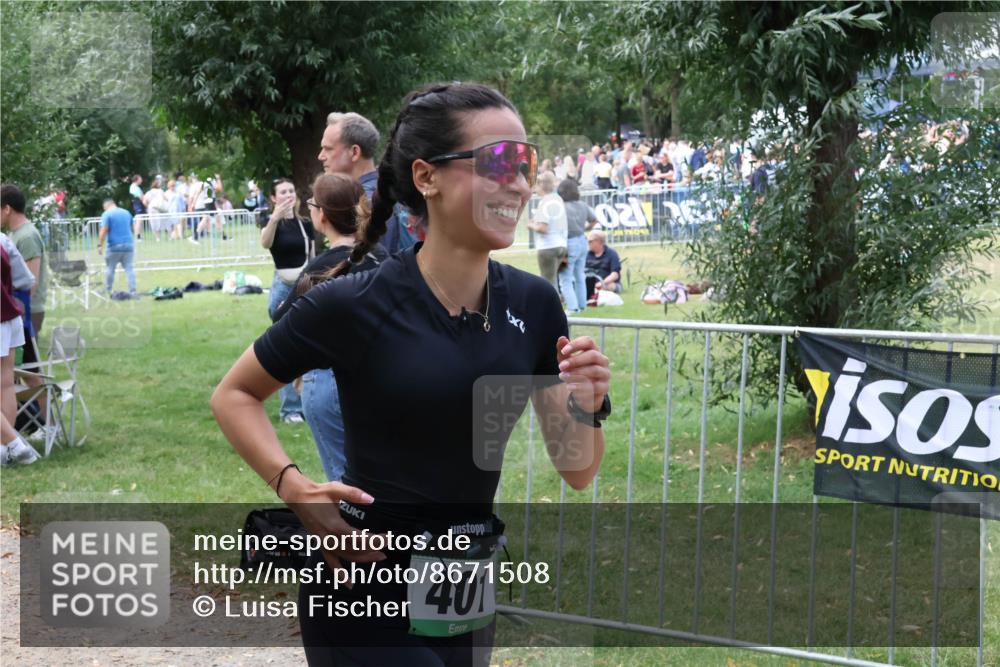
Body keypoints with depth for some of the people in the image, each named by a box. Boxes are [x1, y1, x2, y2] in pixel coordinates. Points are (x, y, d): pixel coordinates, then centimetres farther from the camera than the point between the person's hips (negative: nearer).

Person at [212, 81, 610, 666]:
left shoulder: (533, 303, -3)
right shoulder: (352, 305, -16)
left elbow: (578, 473, 2)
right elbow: (233, 395, -3)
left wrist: (586, 404, -18)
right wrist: (293, 486, -18)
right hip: (363, 593, -5)